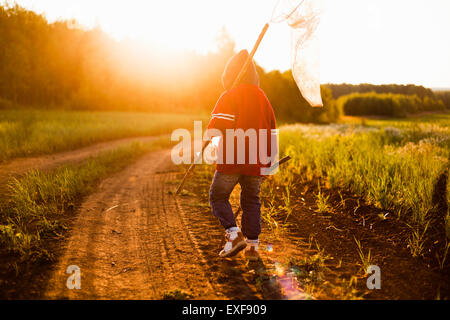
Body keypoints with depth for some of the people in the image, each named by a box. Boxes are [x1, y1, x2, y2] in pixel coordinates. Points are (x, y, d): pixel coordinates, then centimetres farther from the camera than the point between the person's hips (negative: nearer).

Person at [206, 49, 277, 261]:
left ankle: (233, 234, -7)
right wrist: (268, 158, 24)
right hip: (256, 161, 6)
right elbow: (272, 130, 17)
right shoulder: (262, 97, 12)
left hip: (232, 160, -6)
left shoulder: (230, 96, -8)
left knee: (218, 196, 9)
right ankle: (252, 245, 11)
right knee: (251, 200, 13)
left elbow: (217, 126, -17)